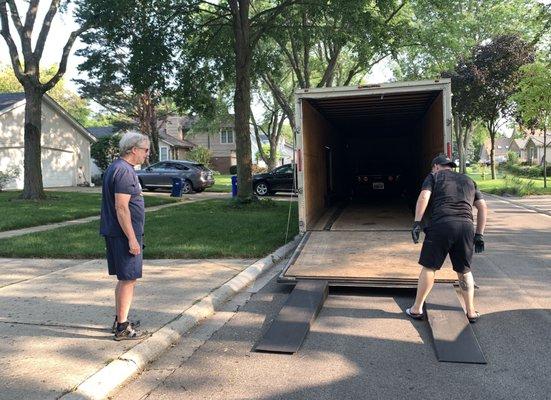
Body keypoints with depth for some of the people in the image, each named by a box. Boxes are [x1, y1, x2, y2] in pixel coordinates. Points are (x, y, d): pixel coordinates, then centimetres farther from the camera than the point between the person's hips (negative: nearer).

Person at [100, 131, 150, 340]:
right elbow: (121, 207, -23)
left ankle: (120, 320, 28)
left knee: (124, 279, 18)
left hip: (115, 234, 10)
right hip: (124, 234, -10)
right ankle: (122, 328, 5)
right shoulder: (124, 171, -17)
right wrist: (132, 239, -21)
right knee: (128, 280, -3)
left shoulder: (115, 168, 16)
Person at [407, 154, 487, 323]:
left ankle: (417, 309, 10)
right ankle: (471, 312, 20)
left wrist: (417, 222, -8)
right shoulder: (468, 180, 27)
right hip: (466, 227, 4)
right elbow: (483, 207, 21)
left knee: (429, 267, 4)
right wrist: (479, 235, 20)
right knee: (464, 271, 17)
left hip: (441, 225, -4)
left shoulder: (434, 176, 15)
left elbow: (424, 197, -3)